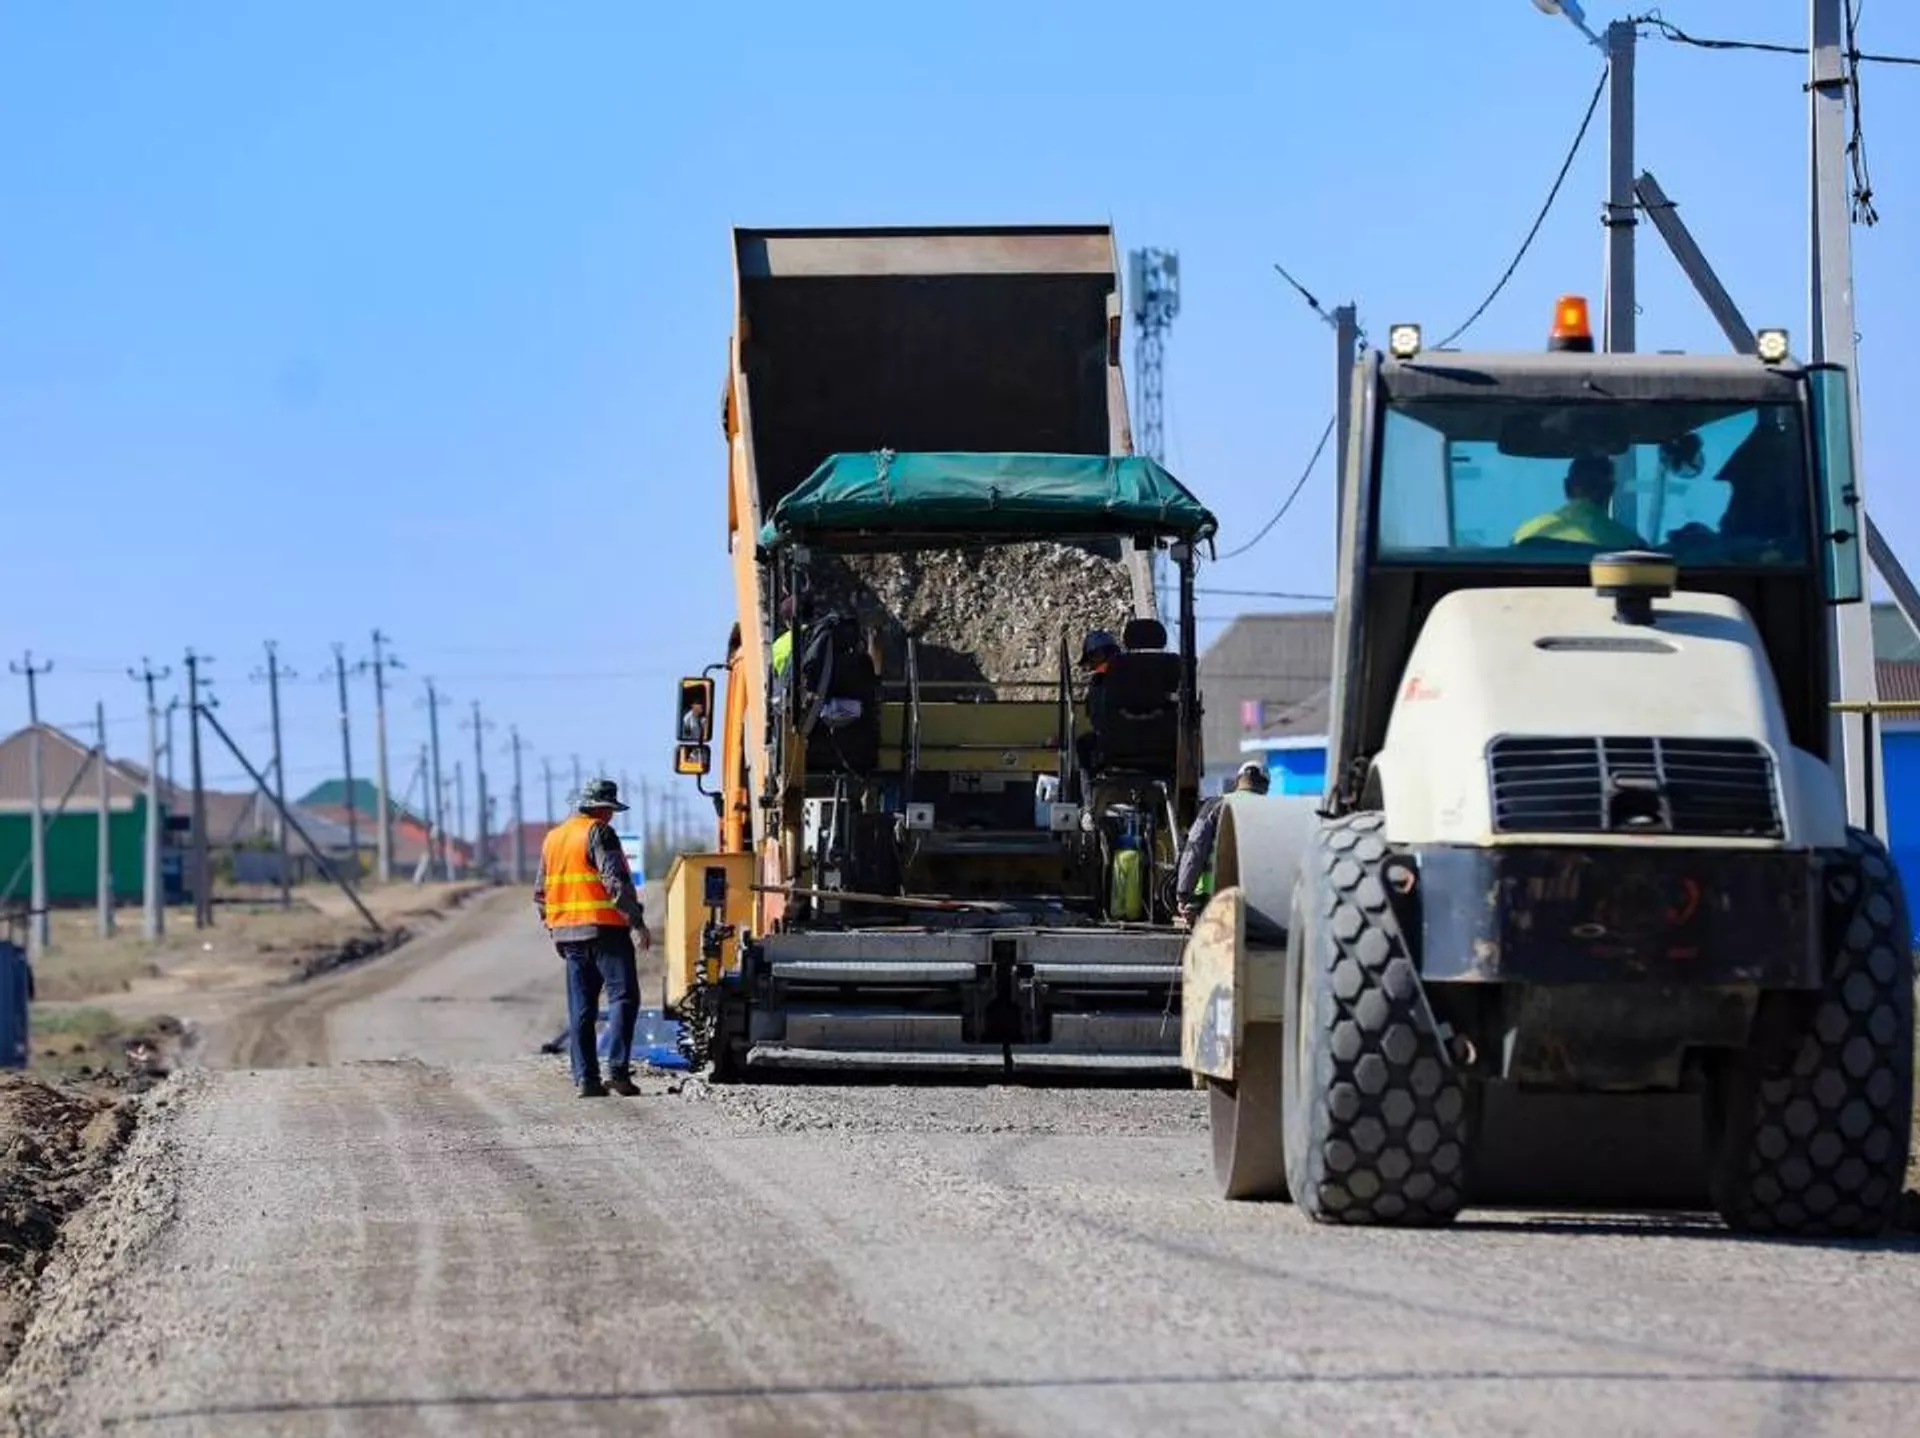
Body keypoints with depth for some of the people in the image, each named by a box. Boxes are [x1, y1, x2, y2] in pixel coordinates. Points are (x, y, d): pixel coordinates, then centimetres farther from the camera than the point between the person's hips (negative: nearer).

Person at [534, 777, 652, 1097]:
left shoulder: (553, 838, 16)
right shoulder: (598, 833, -7)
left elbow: (540, 894, 20)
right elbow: (616, 882, -17)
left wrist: (554, 929, 26)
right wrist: (637, 921, -15)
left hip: (567, 932, 7)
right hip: (604, 928, -7)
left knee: (581, 1009, 8)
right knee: (623, 998, -5)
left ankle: (585, 1078, 3)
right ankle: (616, 1068, -16)